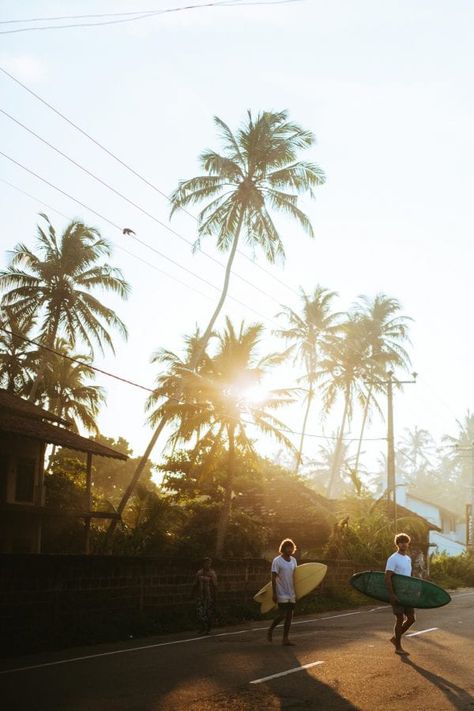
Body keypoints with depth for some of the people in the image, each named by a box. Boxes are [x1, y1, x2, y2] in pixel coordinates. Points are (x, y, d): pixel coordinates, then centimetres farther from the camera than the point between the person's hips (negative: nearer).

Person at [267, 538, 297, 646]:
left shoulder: (293, 560, 9)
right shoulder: (277, 561, -10)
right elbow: (273, 578, -11)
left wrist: (296, 592, 12)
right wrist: (274, 593, -15)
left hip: (291, 594, 6)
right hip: (282, 594, -6)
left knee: (289, 616, 4)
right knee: (282, 615, -10)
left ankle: (285, 639, 9)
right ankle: (270, 630, 14)